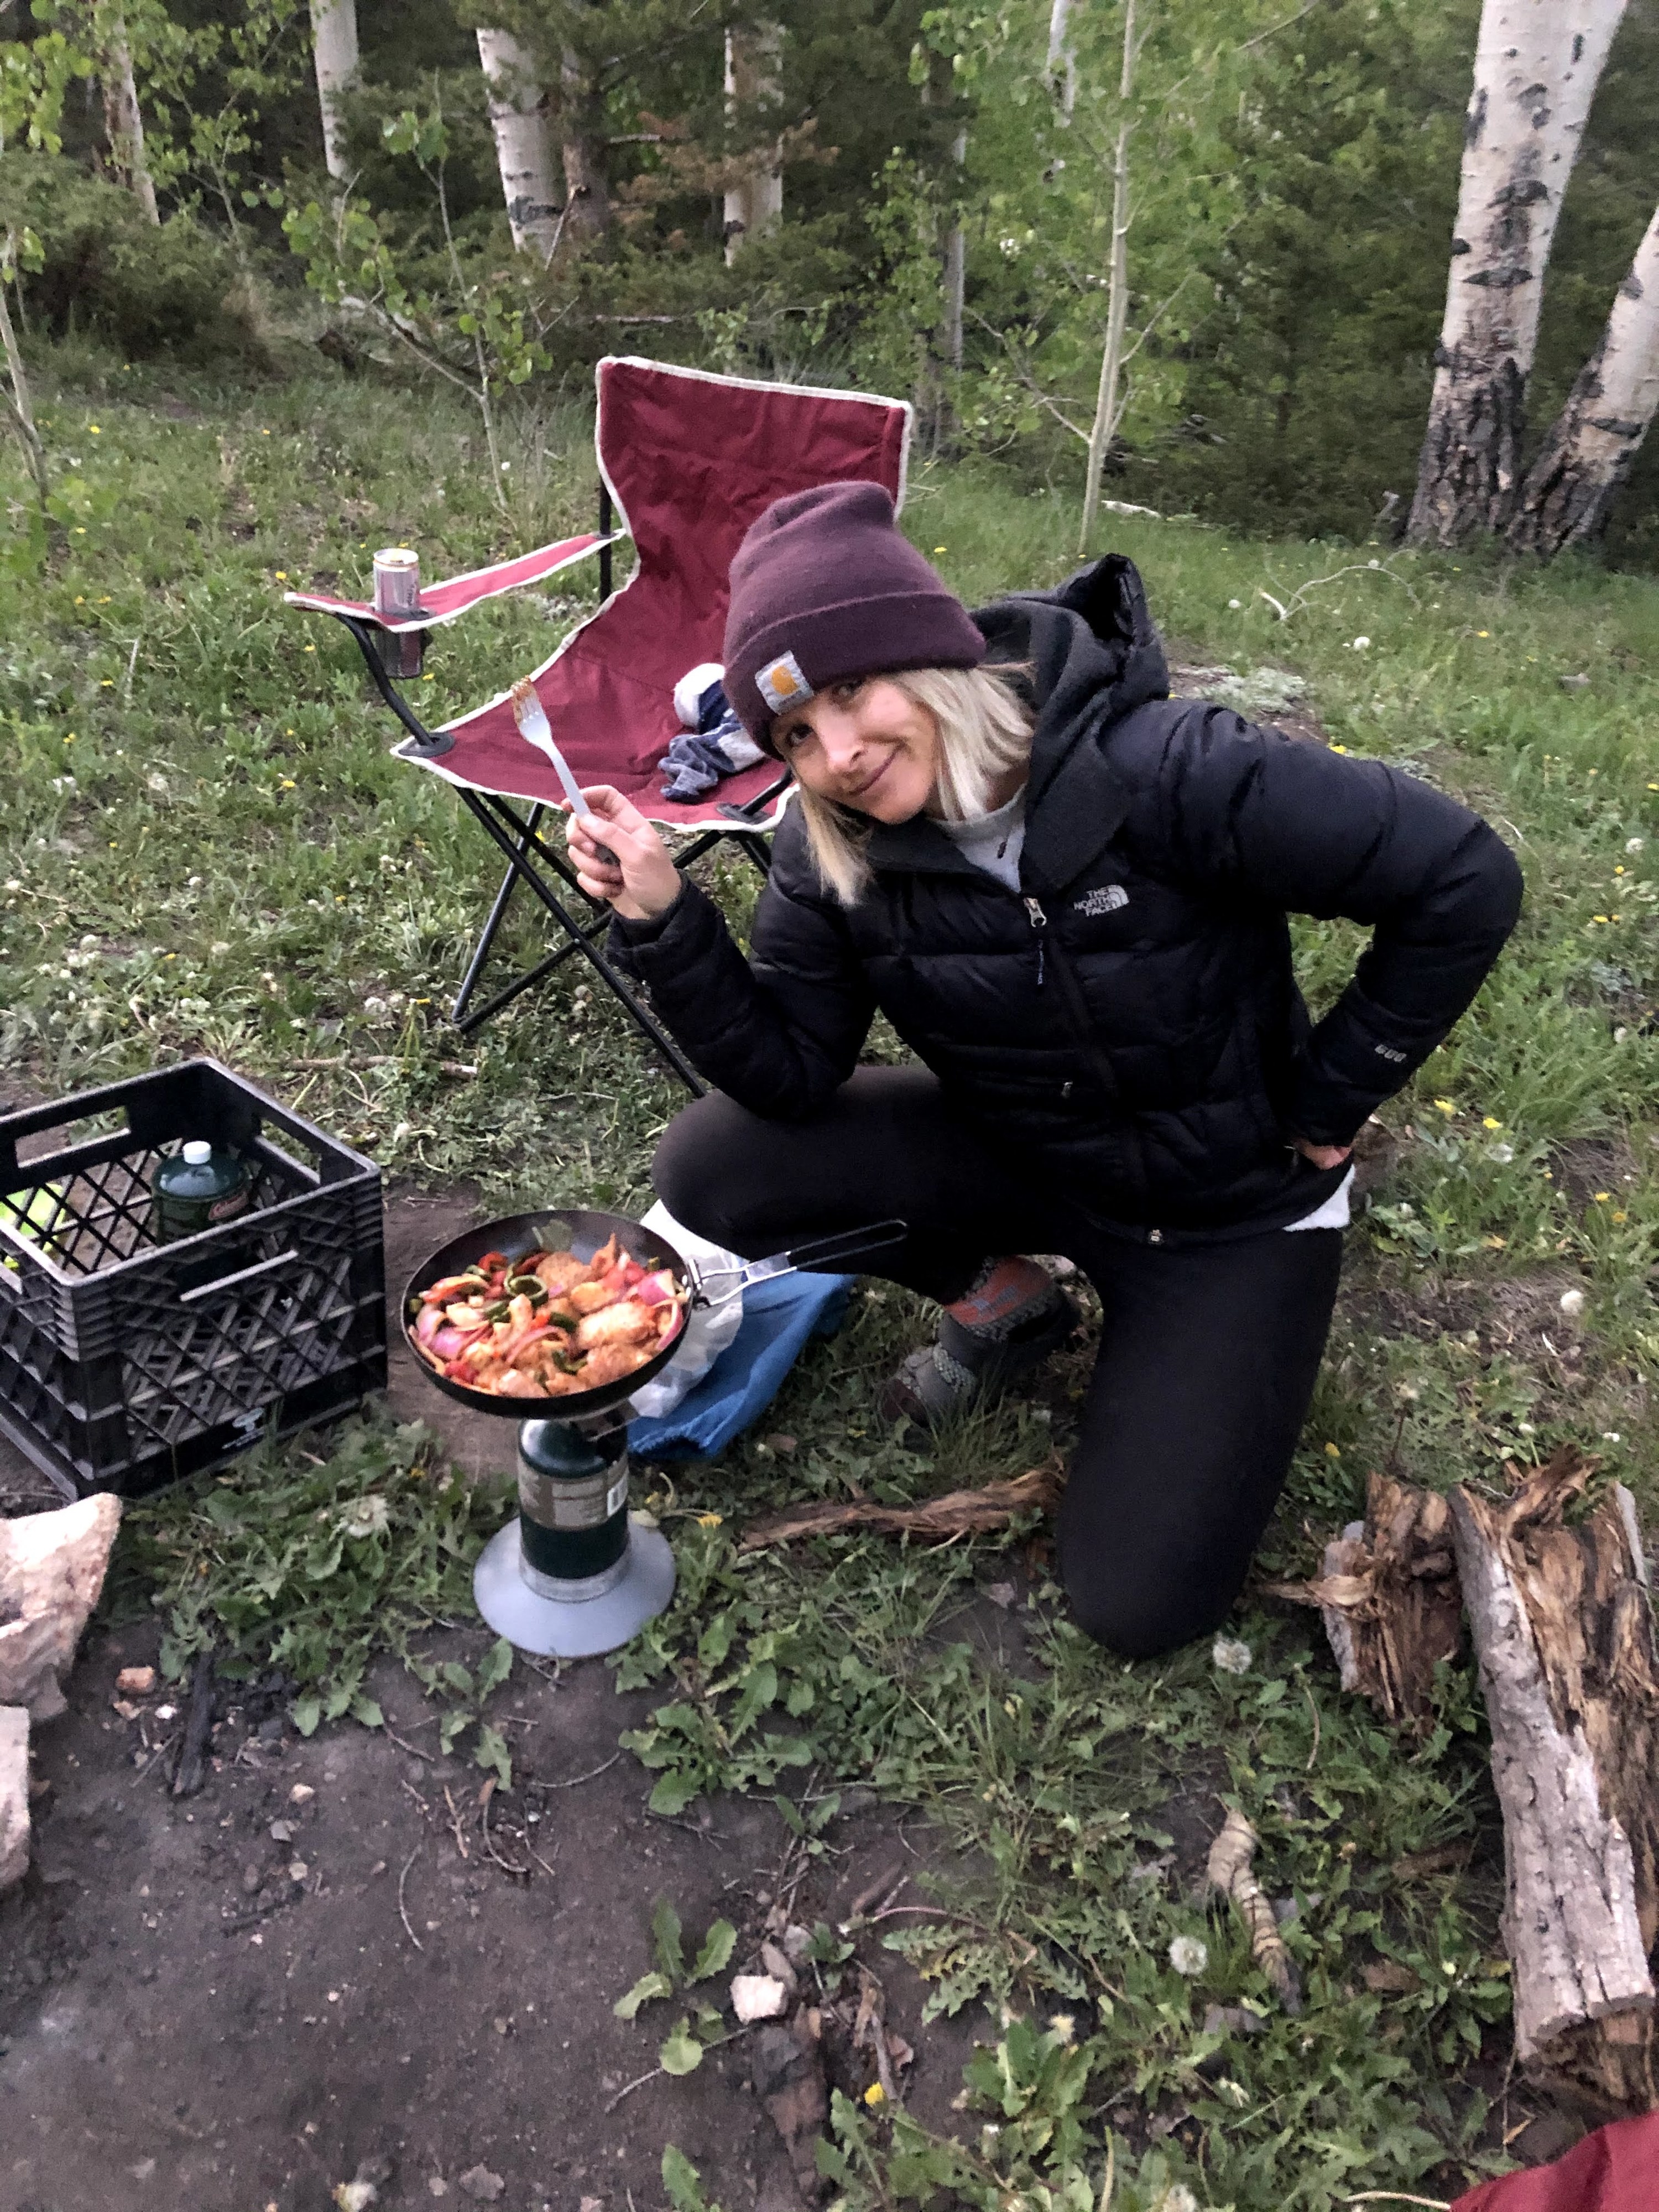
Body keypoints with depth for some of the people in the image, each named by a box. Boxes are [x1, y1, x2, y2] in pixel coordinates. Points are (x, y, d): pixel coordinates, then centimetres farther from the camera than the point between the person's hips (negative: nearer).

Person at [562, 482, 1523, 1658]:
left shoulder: (1165, 771, -30)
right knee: (713, 1166, -15)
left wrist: (1330, 1098, -15)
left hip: (1232, 1204, -4)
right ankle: (1004, 1295, 8)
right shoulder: (834, 850, -13)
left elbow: (1465, 879, -24)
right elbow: (791, 1069, -13)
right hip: (1024, 1159, 4)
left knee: (1141, 1602, -8)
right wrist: (663, 920, -28)